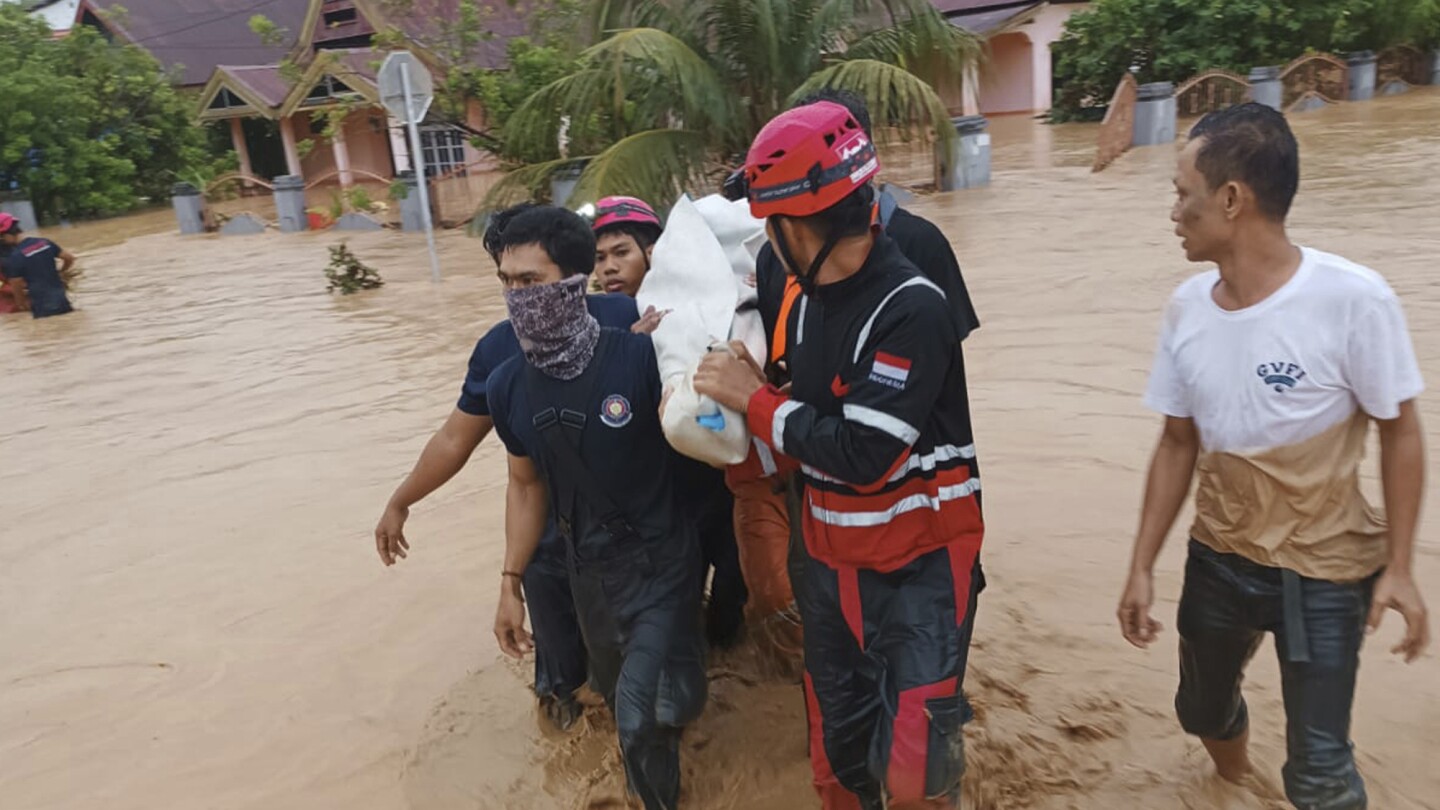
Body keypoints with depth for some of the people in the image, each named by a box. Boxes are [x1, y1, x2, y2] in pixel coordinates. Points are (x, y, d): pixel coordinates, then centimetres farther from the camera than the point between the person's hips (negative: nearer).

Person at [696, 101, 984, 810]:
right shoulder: (808, 297, 1)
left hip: (918, 569, -7)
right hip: (830, 563, 7)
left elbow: (861, 456, -26)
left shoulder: (912, 309, -22)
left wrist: (753, 399, -16)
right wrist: (749, 387, -9)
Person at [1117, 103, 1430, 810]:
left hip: (1325, 573, -5)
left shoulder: (1352, 298, -22)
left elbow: (1400, 433, -10)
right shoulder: (1187, 307, -7)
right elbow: (1178, 443, 1)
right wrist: (1142, 566, 2)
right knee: (1203, 711, 23)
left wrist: (1398, 567, -12)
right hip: (1217, 559, 5)